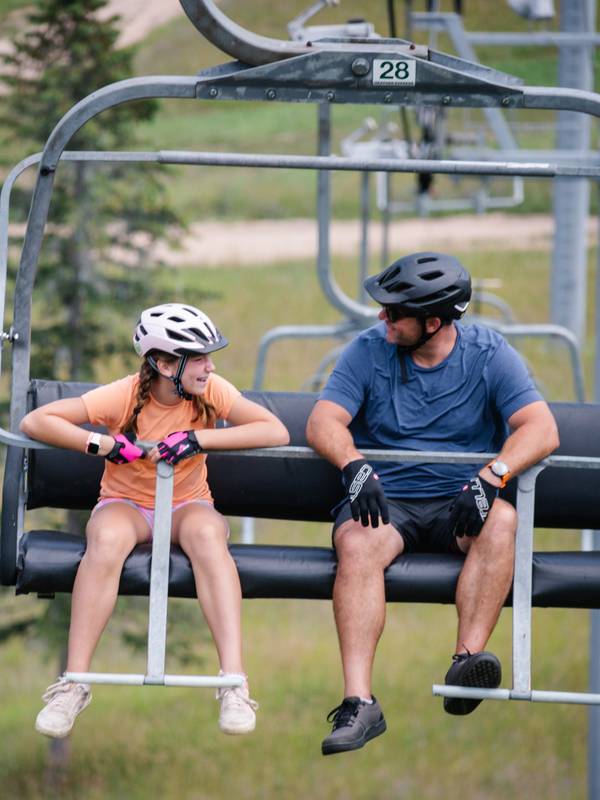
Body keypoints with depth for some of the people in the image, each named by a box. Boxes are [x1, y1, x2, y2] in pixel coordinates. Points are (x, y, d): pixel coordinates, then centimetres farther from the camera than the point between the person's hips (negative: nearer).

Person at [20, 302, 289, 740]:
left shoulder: (210, 391, -10)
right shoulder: (125, 396, -14)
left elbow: (276, 431, -20)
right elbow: (35, 421, -17)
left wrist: (199, 438, -28)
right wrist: (104, 444, -27)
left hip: (189, 504, 1)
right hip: (125, 502, -1)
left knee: (208, 534, -36)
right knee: (106, 539, -37)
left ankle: (234, 682, -42)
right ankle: (74, 683, -34)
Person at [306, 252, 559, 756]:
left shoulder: (489, 355, 0)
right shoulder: (369, 351, 4)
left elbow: (541, 429, -11)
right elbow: (323, 421, -6)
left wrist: (490, 478, -29)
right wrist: (355, 466, -28)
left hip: (457, 505, 0)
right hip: (385, 501, 0)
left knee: (502, 520, -33)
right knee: (357, 544, -34)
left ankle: (467, 659, -41)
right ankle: (359, 703, -44)